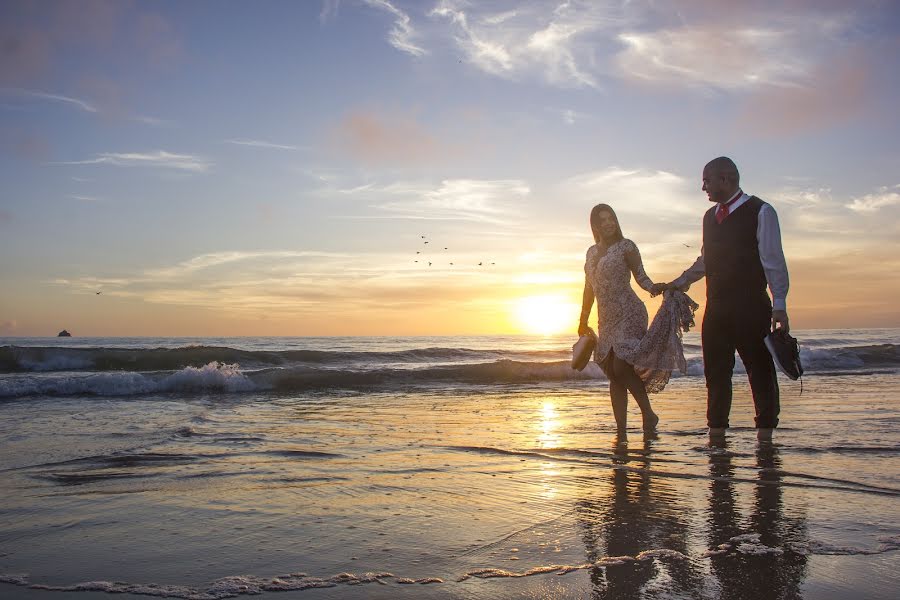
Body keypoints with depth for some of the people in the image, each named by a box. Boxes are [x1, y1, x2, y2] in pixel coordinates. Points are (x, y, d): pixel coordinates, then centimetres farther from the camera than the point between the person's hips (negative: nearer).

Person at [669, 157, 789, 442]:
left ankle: (765, 431, 7)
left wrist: (779, 304, -13)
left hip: (751, 306, -6)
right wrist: (679, 283, 17)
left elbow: (774, 261, -7)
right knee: (715, 370, 6)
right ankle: (716, 430, 13)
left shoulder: (760, 212, -2)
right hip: (716, 307, 6)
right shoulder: (710, 216, 17)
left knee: (760, 368, -1)